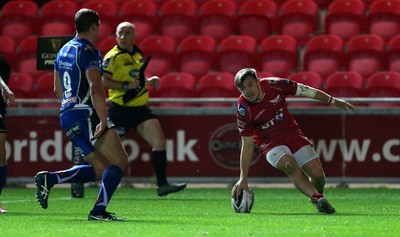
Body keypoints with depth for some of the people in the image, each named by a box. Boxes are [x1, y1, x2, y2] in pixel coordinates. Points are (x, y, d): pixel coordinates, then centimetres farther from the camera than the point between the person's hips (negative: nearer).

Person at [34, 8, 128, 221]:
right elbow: (96, 89, -22)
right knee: (119, 161, -7)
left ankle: (50, 179, 1)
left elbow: (57, 90, 26)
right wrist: (104, 120, -23)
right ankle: (98, 211, -16)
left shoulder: (64, 51, 18)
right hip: (86, 114, -9)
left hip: (66, 116, 9)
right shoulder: (89, 52, -10)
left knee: (100, 170, 11)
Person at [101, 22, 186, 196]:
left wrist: (149, 81, 10)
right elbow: (103, 81, -18)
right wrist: (126, 86, -25)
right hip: (120, 109, -6)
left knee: (159, 142, -6)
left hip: (140, 108, 6)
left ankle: (162, 185, -6)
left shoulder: (137, 54, 13)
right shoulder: (113, 56, -10)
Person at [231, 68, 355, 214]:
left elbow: (306, 91, -2)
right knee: (289, 164, -33)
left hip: (291, 132, 3)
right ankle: (317, 198, -38)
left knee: (317, 173, -8)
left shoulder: (274, 84, -17)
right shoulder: (243, 110, -19)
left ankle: (317, 196, 23)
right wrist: (243, 178, -18)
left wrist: (332, 100, 4)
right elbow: (247, 145, -15)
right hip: (270, 142, -3)